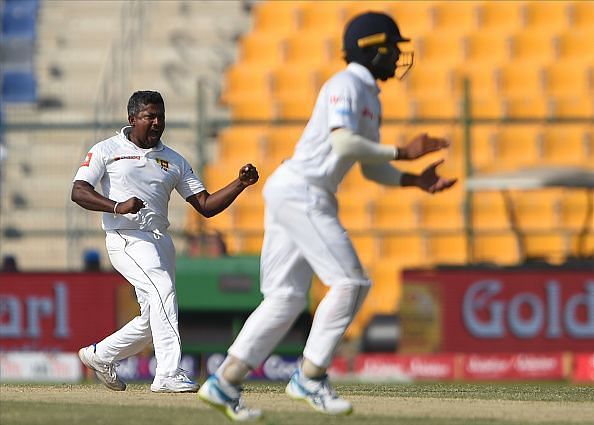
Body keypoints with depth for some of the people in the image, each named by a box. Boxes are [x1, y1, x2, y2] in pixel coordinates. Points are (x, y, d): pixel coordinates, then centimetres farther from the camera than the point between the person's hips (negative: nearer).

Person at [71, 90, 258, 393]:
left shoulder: (174, 161, 16)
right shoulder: (107, 150, 4)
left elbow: (206, 206, 12)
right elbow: (79, 192, -8)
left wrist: (241, 183, -4)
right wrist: (117, 206, -24)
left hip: (161, 242, 7)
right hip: (126, 239, -7)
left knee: (152, 322, 9)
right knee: (162, 289, -29)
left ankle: (100, 356, 33)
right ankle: (169, 375, -35)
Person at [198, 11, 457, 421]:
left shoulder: (370, 97, 21)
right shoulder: (346, 85, -10)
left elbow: (371, 168, 22)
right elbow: (343, 142, -26)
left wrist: (415, 180, 7)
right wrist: (402, 152, -19)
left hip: (308, 198, 10)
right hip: (300, 191, -10)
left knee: (286, 298, 6)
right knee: (350, 281, -12)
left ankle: (224, 384, 4)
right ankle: (310, 377, -7)